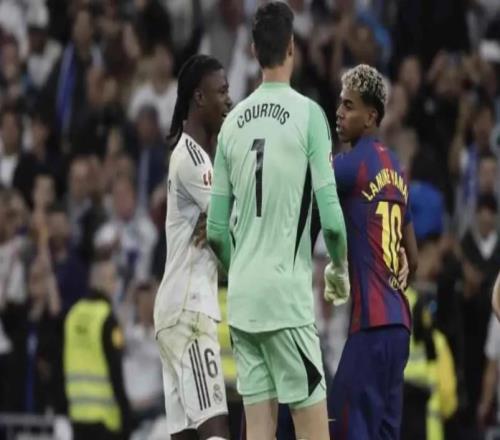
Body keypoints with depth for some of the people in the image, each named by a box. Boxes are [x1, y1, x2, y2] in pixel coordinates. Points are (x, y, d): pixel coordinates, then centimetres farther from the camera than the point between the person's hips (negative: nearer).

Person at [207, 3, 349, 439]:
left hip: (242, 298, 5)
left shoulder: (233, 122, 9)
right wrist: (341, 270, 8)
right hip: (287, 293, -5)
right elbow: (331, 218, -10)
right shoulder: (308, 114, -6)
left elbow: (216, 231, 10)